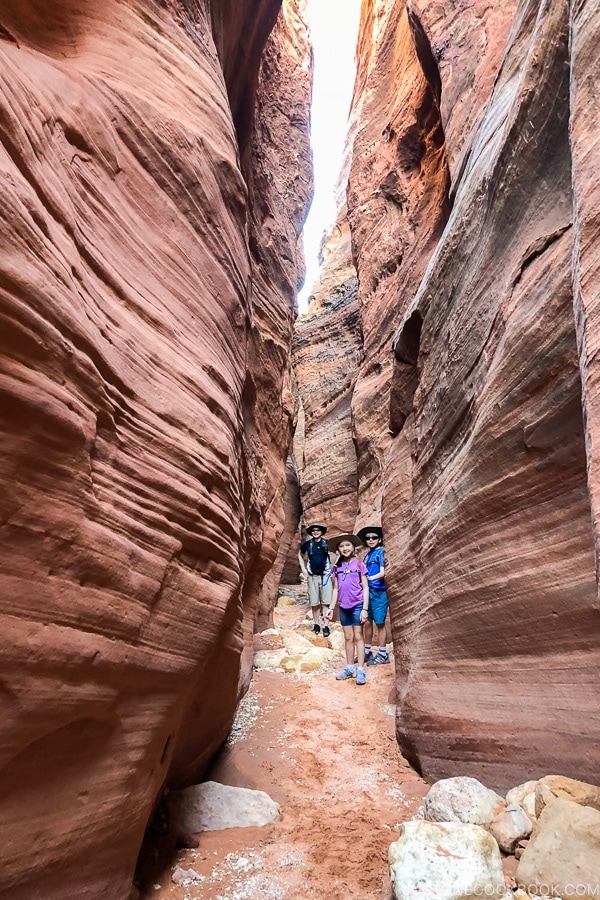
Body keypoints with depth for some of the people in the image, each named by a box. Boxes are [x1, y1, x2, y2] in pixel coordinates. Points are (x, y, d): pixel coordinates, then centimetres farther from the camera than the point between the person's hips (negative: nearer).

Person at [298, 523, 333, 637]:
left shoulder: (327, 543, -2)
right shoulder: (308, 544, 2)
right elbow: (300, 555, 19)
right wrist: (303, 569, 9)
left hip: (325, 576, -1)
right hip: (312, 576, 2)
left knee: (325, 602, -4)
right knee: (314, 602, 6)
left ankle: (326, 626, -1)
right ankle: (316, 624, 18)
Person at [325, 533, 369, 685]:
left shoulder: (359, 565, -6)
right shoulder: (337, 567, 6)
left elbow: (365, 588, -5)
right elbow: (336, 589, 11)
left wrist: (365, 609, -10)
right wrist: (331, 607, 7)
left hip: (357, 606, -4)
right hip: (344, 607, 4)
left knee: (358, 637, 1)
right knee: (348, 638, 12)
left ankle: (360, 670, 6)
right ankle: (350, 668, 21)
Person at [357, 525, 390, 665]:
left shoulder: (381, 552, -10)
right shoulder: (368, 554, 10)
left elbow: (382, 573, -18)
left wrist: (371, 578, -33)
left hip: (378, 592, -7)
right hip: (367, 591, 7)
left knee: (379, 623, 3)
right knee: (367, 622, 14)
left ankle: (382, 654, 14)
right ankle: (367, 652, 26)